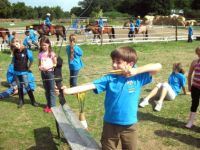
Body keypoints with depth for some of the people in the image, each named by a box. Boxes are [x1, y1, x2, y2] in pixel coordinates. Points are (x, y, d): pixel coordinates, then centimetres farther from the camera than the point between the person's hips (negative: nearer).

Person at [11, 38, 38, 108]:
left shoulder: (26, 51, -12)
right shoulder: (15, 52, 1)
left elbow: (31, 60, -2)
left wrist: (28, 68, 4)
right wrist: (16, 66, 11)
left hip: (24, 72, -4)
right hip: (16, 72, 4)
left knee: (27, 86, -4)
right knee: (19, 87, 11)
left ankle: (33, 101, 7)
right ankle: (21, 101, 22)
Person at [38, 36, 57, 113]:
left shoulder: (51, 53, -7)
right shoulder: (40, 54, 7)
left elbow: (55, 64, -6)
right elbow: (39, 63, 13)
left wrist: (49, 67, -21)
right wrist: (40, 67, -8)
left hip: (50, 72, -5)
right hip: (43, 73, 5)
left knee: (51, 90, 0)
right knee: (46, 90, 14)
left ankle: (52, 106, 6)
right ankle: (48, 104, 25)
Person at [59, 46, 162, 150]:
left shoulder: (138, 77, -7)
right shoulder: (110, 78, -8)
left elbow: (158, 66, -10)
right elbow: (90, 86, -16)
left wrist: (137, 70, -19)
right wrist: (67, 90, -25)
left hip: (129, 126, 0)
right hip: (110, 124, 0)